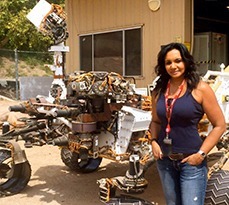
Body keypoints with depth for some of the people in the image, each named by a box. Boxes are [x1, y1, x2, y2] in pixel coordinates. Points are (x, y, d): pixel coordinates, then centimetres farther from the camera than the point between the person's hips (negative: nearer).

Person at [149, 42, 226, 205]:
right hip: (164, 160, 5)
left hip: (191, 162, -5)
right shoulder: (159, 91, 3)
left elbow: (220, 125, -8)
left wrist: (201, 154, -13)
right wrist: (154, 141, -1)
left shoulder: (200, 88, -11)